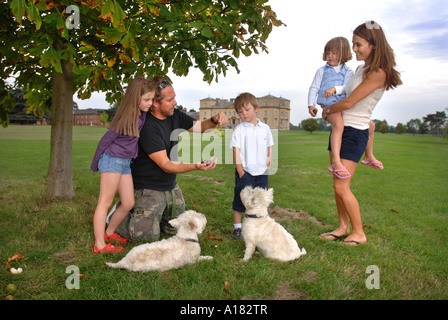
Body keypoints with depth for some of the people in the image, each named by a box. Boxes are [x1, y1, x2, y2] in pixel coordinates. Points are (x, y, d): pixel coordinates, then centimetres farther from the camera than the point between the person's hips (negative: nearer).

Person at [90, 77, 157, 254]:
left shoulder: (143, 115, 0)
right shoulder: (125, 119, -20)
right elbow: (105, 141, -11)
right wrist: (95, 164, -2)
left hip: (125, 162, 8)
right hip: (112, 160, -7)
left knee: (128, 203, 9)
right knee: (105, 202, -2)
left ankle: (109, 233, 28)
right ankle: (99, 245, 4)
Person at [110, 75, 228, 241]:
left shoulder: (175, 115, -2)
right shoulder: (147, 127, -25)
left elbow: (199, 127, 12)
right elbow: (165, 165, -26)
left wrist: (214, 120, -11)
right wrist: (196, 166, -40)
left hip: (171, 186, 8)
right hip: (149, 188, -8)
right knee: (150, 235, -9)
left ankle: (140, 215, 33)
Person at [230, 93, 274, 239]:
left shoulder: (265, 128, 5)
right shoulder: (239, 129, -5)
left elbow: (269, 148, 13)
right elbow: (236, 150, -7)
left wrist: (268, 163, 2)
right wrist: (240, 170, -11)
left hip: (262, 172, 3)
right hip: (245, 172, -3)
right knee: (240, 199, 5)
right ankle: (237, 227, 19)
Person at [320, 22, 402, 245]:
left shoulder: (377, 73, -16)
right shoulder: (361, 69, 12)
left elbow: (349, 103, -17)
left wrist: (328, 110, 0)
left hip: (354, 133, -9)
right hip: (339, 128, 9)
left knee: (341, 186, -8)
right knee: (338, 184, 10)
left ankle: (359, 233, 7)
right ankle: (343, 227, 22)